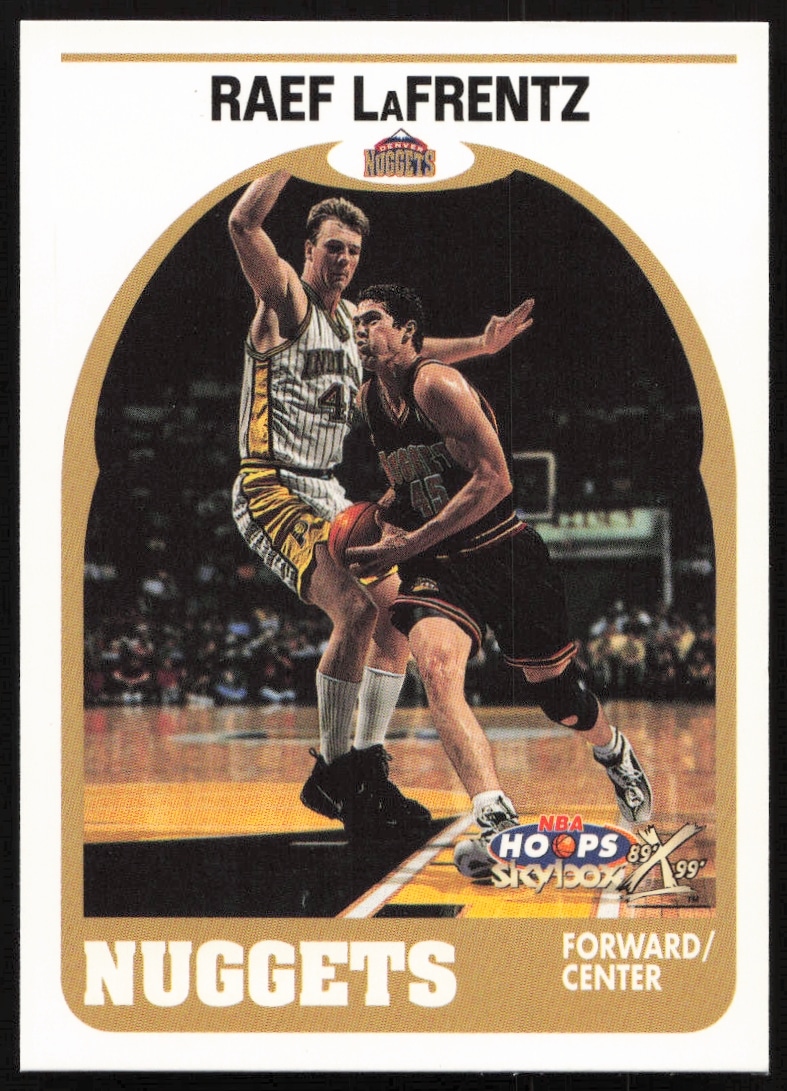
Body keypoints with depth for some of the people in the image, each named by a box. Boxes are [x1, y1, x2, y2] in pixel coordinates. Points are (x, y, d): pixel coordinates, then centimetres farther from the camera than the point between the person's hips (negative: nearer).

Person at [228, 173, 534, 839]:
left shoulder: (353, 320, 16)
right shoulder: (287, 298, -8)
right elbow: (244, 223, -26)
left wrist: (480, 346, 30)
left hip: (327, 495, 9)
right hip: (272, 491, -9)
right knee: (356, 611, -24)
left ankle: (367, 773, 12)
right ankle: (330, 776, -13)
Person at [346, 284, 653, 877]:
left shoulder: (437, 385, -18)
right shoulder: (368, 400, 6)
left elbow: (493, 480, -23)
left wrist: (405, 546, -23)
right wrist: (387, 511, 4)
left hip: (504, 552, -4)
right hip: (437, 565, 5)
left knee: (561, 698, 10)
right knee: (436, 668, -28)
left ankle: (617, 755, 46)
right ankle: (497, 820, -37)